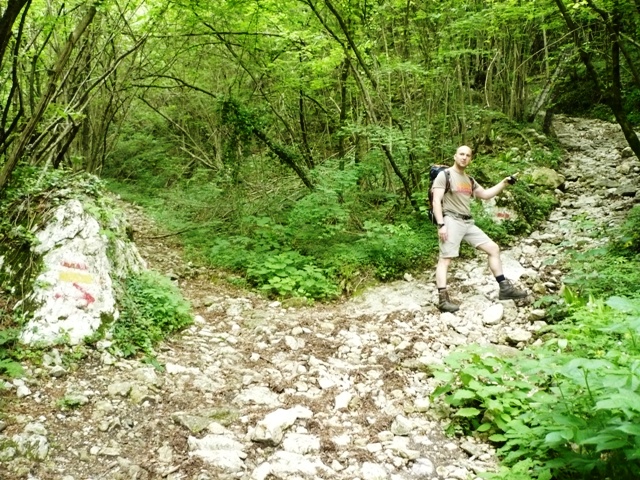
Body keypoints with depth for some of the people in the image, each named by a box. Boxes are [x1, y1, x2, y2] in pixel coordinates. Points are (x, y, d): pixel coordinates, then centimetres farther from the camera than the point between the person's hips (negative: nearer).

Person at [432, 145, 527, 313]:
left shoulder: (469, 180, 20)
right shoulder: (444, 175, -3)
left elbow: (486, 194, 28)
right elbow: (436, 200, -11)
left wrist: (504, 182, 19)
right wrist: (441, 224, -20)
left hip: (468, 223, 8)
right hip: (451, 221, -8)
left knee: (493, 248, 7)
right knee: (445, 259, -11)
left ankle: (505, 289, 13)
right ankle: (443, 300, -14)